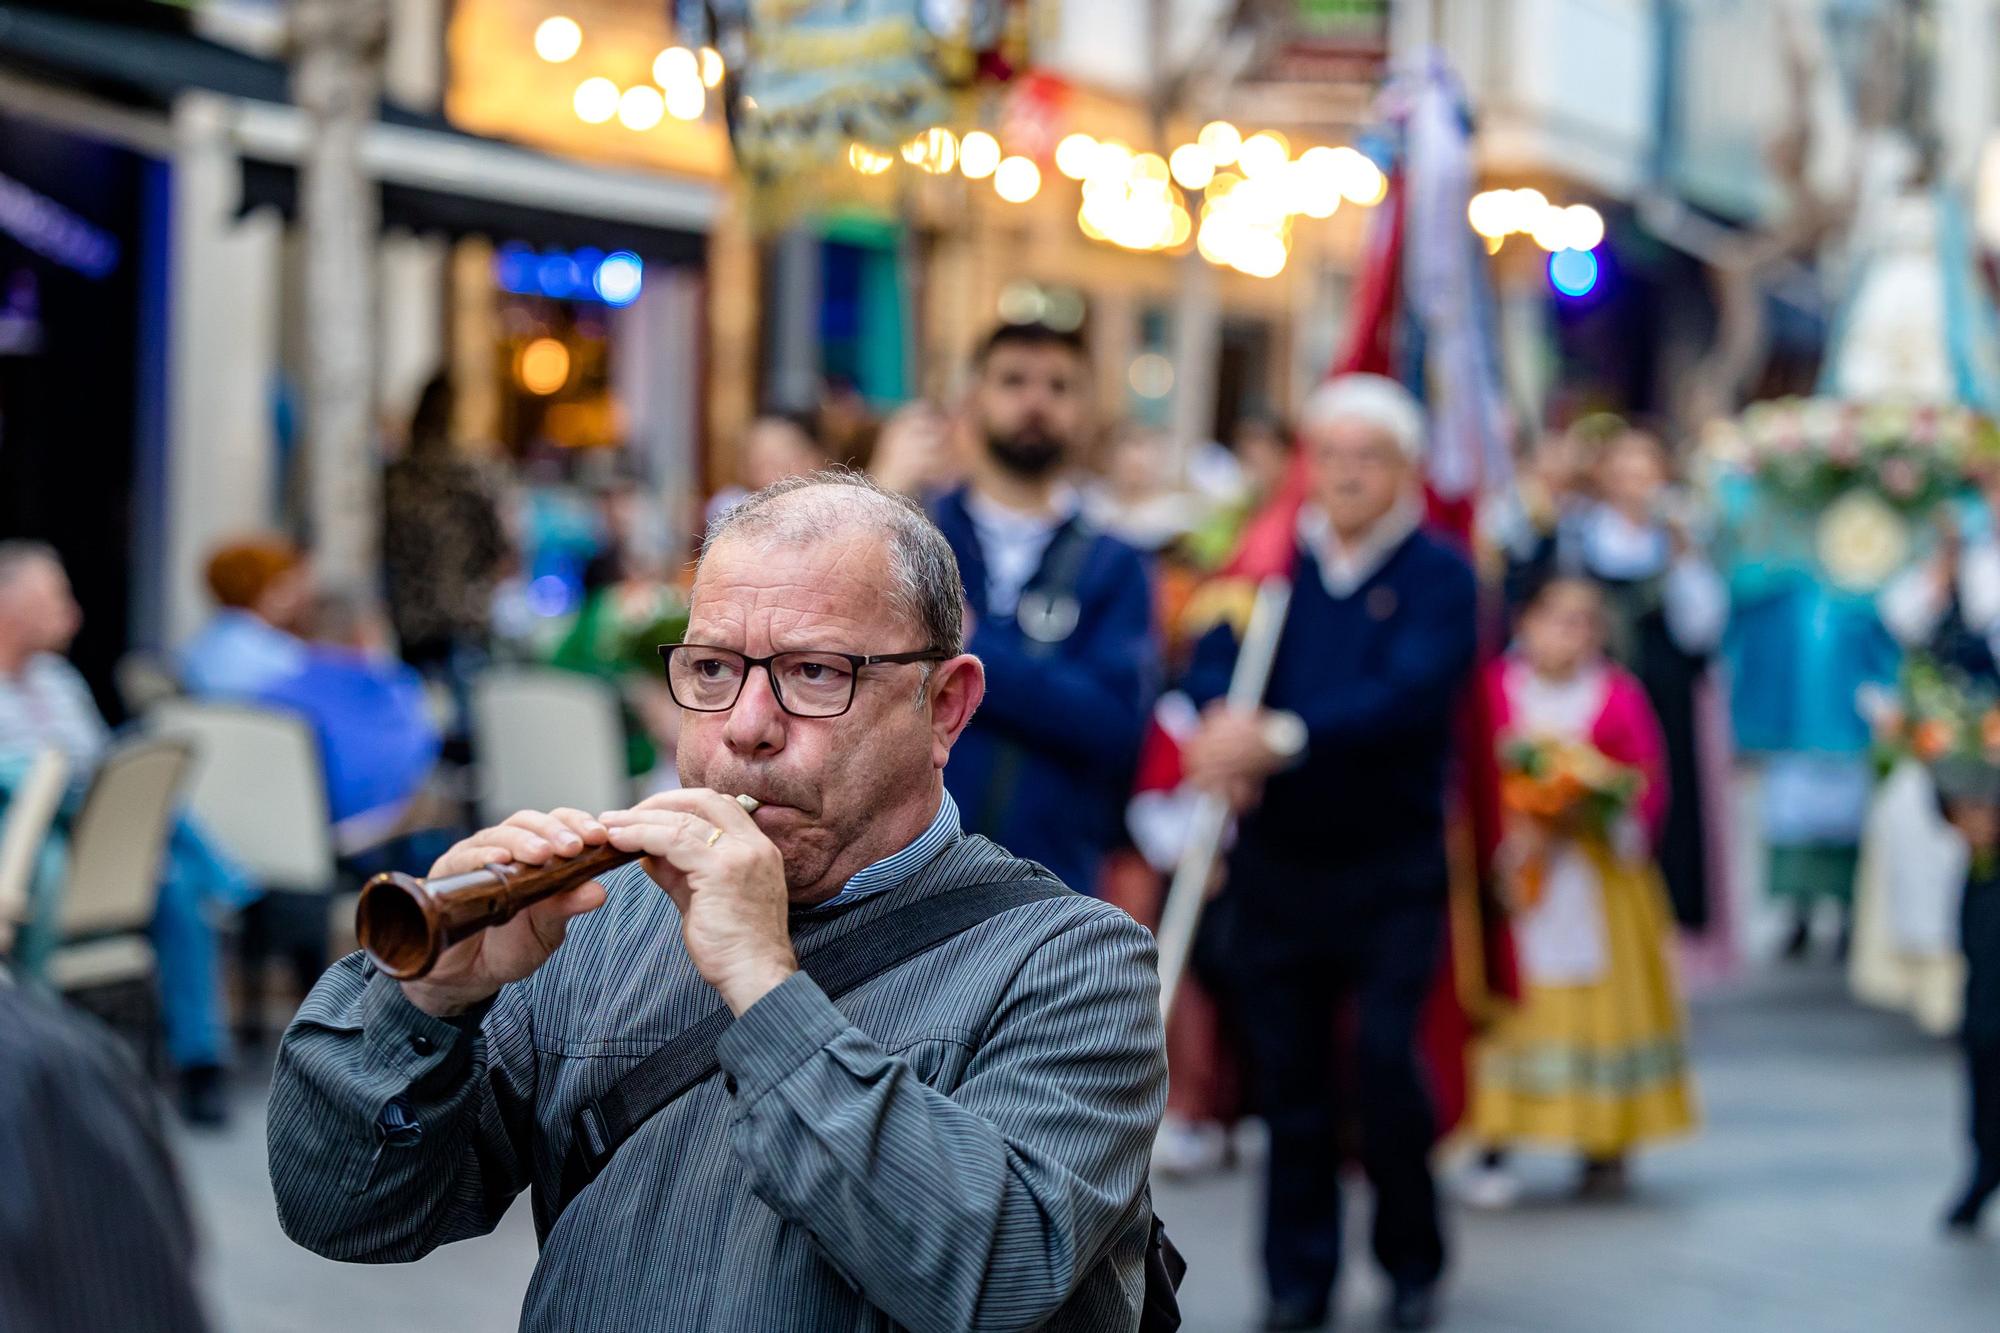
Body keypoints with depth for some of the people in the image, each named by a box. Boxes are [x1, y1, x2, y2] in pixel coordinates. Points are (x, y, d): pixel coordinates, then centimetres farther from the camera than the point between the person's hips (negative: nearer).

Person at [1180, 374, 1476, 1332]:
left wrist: (1282, 737, -32)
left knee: (1388, 1061, -10)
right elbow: (1212, 663, -6)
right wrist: (1221, 726, -30)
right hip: (1276, 860, 3)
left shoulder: (1438, 577, -3)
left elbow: (1411, 693, -19)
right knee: (1288, 1073, 5)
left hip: (1393, 866, -3)